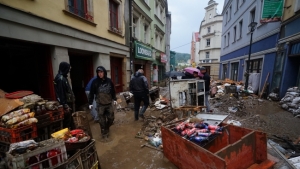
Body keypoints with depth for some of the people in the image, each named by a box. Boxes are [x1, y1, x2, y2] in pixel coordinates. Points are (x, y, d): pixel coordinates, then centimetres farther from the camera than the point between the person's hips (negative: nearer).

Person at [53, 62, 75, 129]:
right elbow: (61, 93, -22)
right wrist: (65, 105, -21)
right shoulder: (60, 78, -19)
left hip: (69, 102, 10)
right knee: (67, 121, 2)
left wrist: (72, 100, 19)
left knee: (70, 119, 20)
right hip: (66, 103, -10)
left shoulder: (64, 77, 10)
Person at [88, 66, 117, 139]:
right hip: (100, 104, -2)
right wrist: (90, 103, -4)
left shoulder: (109, 81, -2)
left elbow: (113, 91, 8)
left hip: (109, 103, 2)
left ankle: (107, 128, 39)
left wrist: (114, 99, 10)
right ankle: (104, 132, 25)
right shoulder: (95, 82, -7)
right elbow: (91, 93, -4)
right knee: (102, 120, 6)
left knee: (111, 118, 11)